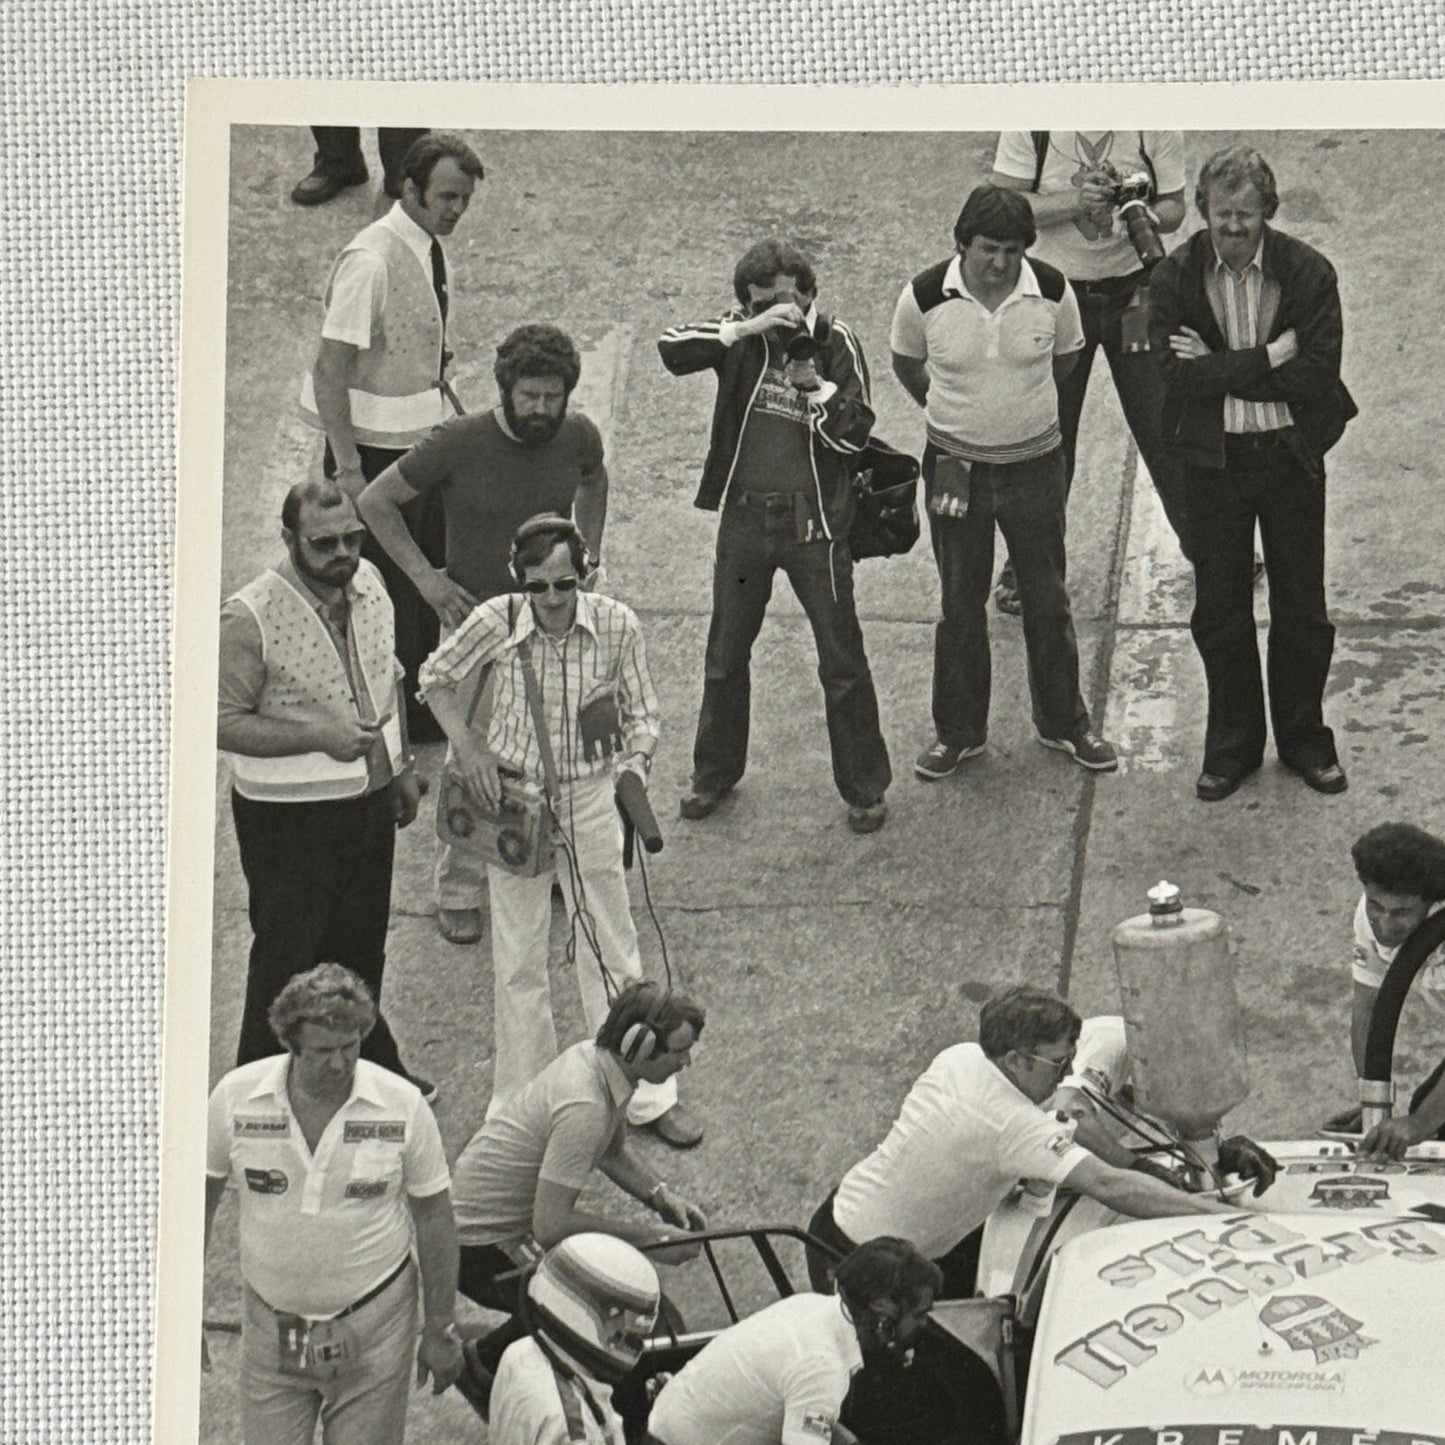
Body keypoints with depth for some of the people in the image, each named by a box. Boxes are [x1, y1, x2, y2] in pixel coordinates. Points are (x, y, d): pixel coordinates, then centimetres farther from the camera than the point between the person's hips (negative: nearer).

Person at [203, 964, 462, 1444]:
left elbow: (433, 1215, 0)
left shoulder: (402, 1107, -11)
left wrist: (439, 1330, 2)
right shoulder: (236, 1097, -8)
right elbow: (200, 1197, 5)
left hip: (373, 1329, -1)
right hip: (272, 1328, 1)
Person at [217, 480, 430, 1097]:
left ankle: (367, 1063, 41)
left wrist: (401, 766, 17)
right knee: (285, 960, 5)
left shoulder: (368, 584, 0)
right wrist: (317, 735, -27)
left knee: (362, 950, 22)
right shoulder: (250, 618, -22)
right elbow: (224, 723, -20)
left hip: (369, 800, 6)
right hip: (287, 815, -6)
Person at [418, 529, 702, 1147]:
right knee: (517, 962, 9)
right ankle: (522, 1102, 23)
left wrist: (634, 765, -16)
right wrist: (466, 744, -7)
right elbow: (437, 678, 6)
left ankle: (645, 1095, 21)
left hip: (591, 800, 0)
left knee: (612, 955, 9)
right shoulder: (495, 623, -13)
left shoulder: (616, 625, -12)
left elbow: (642, 713, 2)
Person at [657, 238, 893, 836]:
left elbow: (855, 435, -11)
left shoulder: (836, 343, -7)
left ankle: (864, 787, 15)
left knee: (841, 661, 2)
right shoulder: (740, 337, -3)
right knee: (725, 654, 16)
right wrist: (749, 330, -29)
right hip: (745, 515, 3)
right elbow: (672, 348, -21)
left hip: (813, 522, -3)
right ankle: (715, 772, 34)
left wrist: (816, 386, -25)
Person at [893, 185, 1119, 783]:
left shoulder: (1051, 292, -12)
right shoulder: (925, 297, -15)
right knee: (960, 605, 10)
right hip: (956, 465, -1)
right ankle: (959, 730, 25)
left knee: (1047, 600, 10)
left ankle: (1064, 723, 27)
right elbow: (906, 364, 6)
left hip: (1034, 463, 1)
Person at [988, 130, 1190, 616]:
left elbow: (1173, 209, -1)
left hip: (1133, 294, 0)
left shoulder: (1154, 125, -9)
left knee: (1163, 425, 4)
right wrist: (1076, 201, -25)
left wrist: (1146, 215, -25)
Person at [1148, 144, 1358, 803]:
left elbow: (1315, 376, -17)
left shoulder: (1307, 273, -10)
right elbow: (1176, 374, -17)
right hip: (1213, 459, 1)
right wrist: (1268, 360, -21)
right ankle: (1232, 744, 25)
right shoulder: (1174, 278, -7)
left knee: (1301, 605, 10)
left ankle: (1304, 737, 27)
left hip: (1291, 455, -1)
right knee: (1219, 610, 10)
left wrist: (1219, 367, -19)